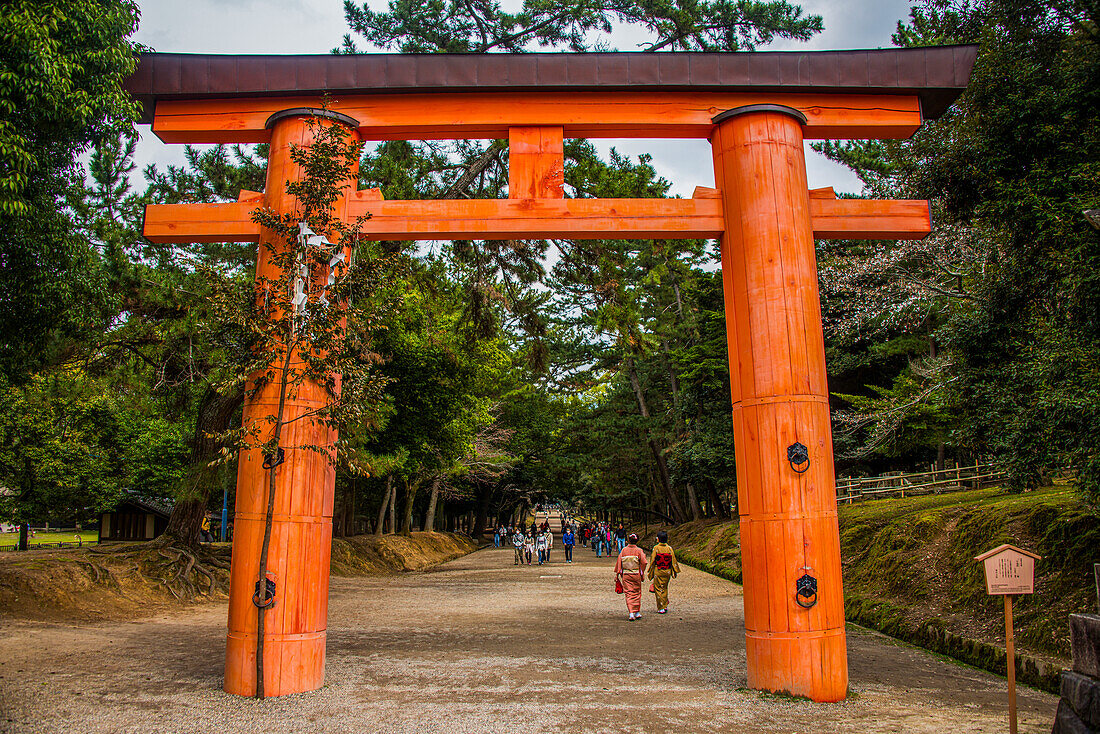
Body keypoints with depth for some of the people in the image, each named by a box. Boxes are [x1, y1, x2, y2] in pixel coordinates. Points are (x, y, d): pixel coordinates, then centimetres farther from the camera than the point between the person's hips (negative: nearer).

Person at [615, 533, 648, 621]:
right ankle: (637, 612, 20)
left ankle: (631, 613, -9)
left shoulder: (624, 550, -2)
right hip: (636, 575, 0)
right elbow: (643, 563, -10)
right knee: (637, 593, 14)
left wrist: (617, 573, 6)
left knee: (628, 594, 2)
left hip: (625, 575, 1)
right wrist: (642, 574, 1)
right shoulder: (639, 551, -6)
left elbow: (619, 562, -1)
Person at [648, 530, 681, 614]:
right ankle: (665, 606, 22)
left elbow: (653, 561, -7)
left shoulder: (656, 548, -11)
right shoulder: (669, 548, -2)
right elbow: (673, 561, 2)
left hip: (658, 572, -4)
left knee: (658, 589, 4)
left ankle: (661, 608, 2)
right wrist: (675, 572, 13)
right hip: (667, 572, 4)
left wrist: (651, 572, 3)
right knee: (665, 588, 19)